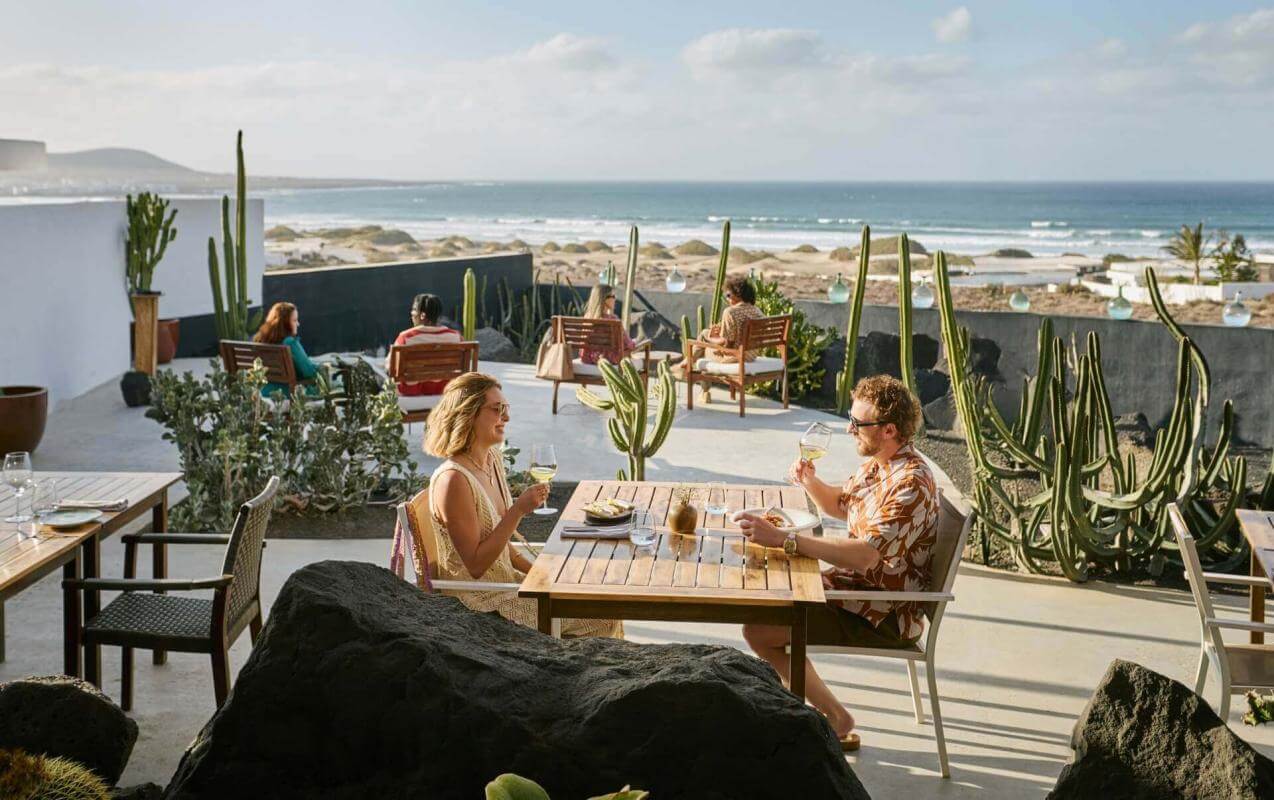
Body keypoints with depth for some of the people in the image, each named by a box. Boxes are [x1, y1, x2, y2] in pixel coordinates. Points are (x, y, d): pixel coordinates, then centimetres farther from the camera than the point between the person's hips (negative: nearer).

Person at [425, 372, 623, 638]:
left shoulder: (492, 459, 5)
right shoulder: (453, 480, -24)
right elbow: (475, 565, -23)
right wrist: (518, 511, -26)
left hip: (507, 581, 9)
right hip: (480, 601, -9)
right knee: (600, 620, -10)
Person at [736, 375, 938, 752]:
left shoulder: (910, 483, -24)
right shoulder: (877, 464, 6)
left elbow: (865, 555, -35)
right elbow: (840, 504, 25)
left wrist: (782, 539, -36)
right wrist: (810, 481, 2)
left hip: (885, 615, -10)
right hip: (857, 587, 10)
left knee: (759, 630, -15)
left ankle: (835, 719, 0)